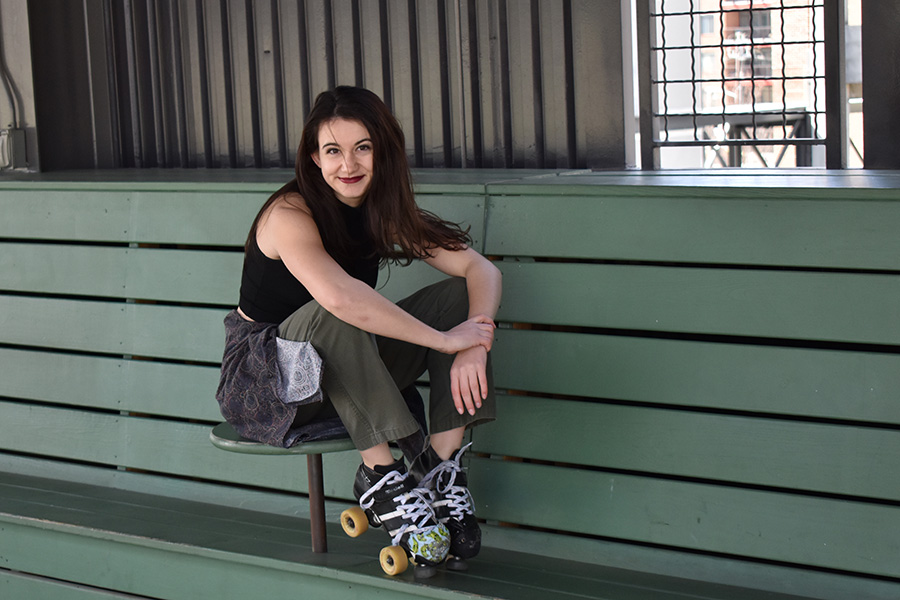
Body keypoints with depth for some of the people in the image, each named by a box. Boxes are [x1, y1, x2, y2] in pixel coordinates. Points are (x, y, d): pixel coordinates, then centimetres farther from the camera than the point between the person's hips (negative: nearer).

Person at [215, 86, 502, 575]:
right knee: (331, 317, -38)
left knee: (459, 296, -11)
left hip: (350, 378, 6)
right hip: (261, 381, -6)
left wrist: (474, 345, -29)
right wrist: (445, 340, -38)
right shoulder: (289, 215, -22)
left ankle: (442, 471, -16)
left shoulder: (385, 212, -1)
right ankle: (380, 477, -28)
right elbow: (340, 296, -42)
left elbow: (480, 269, -9)